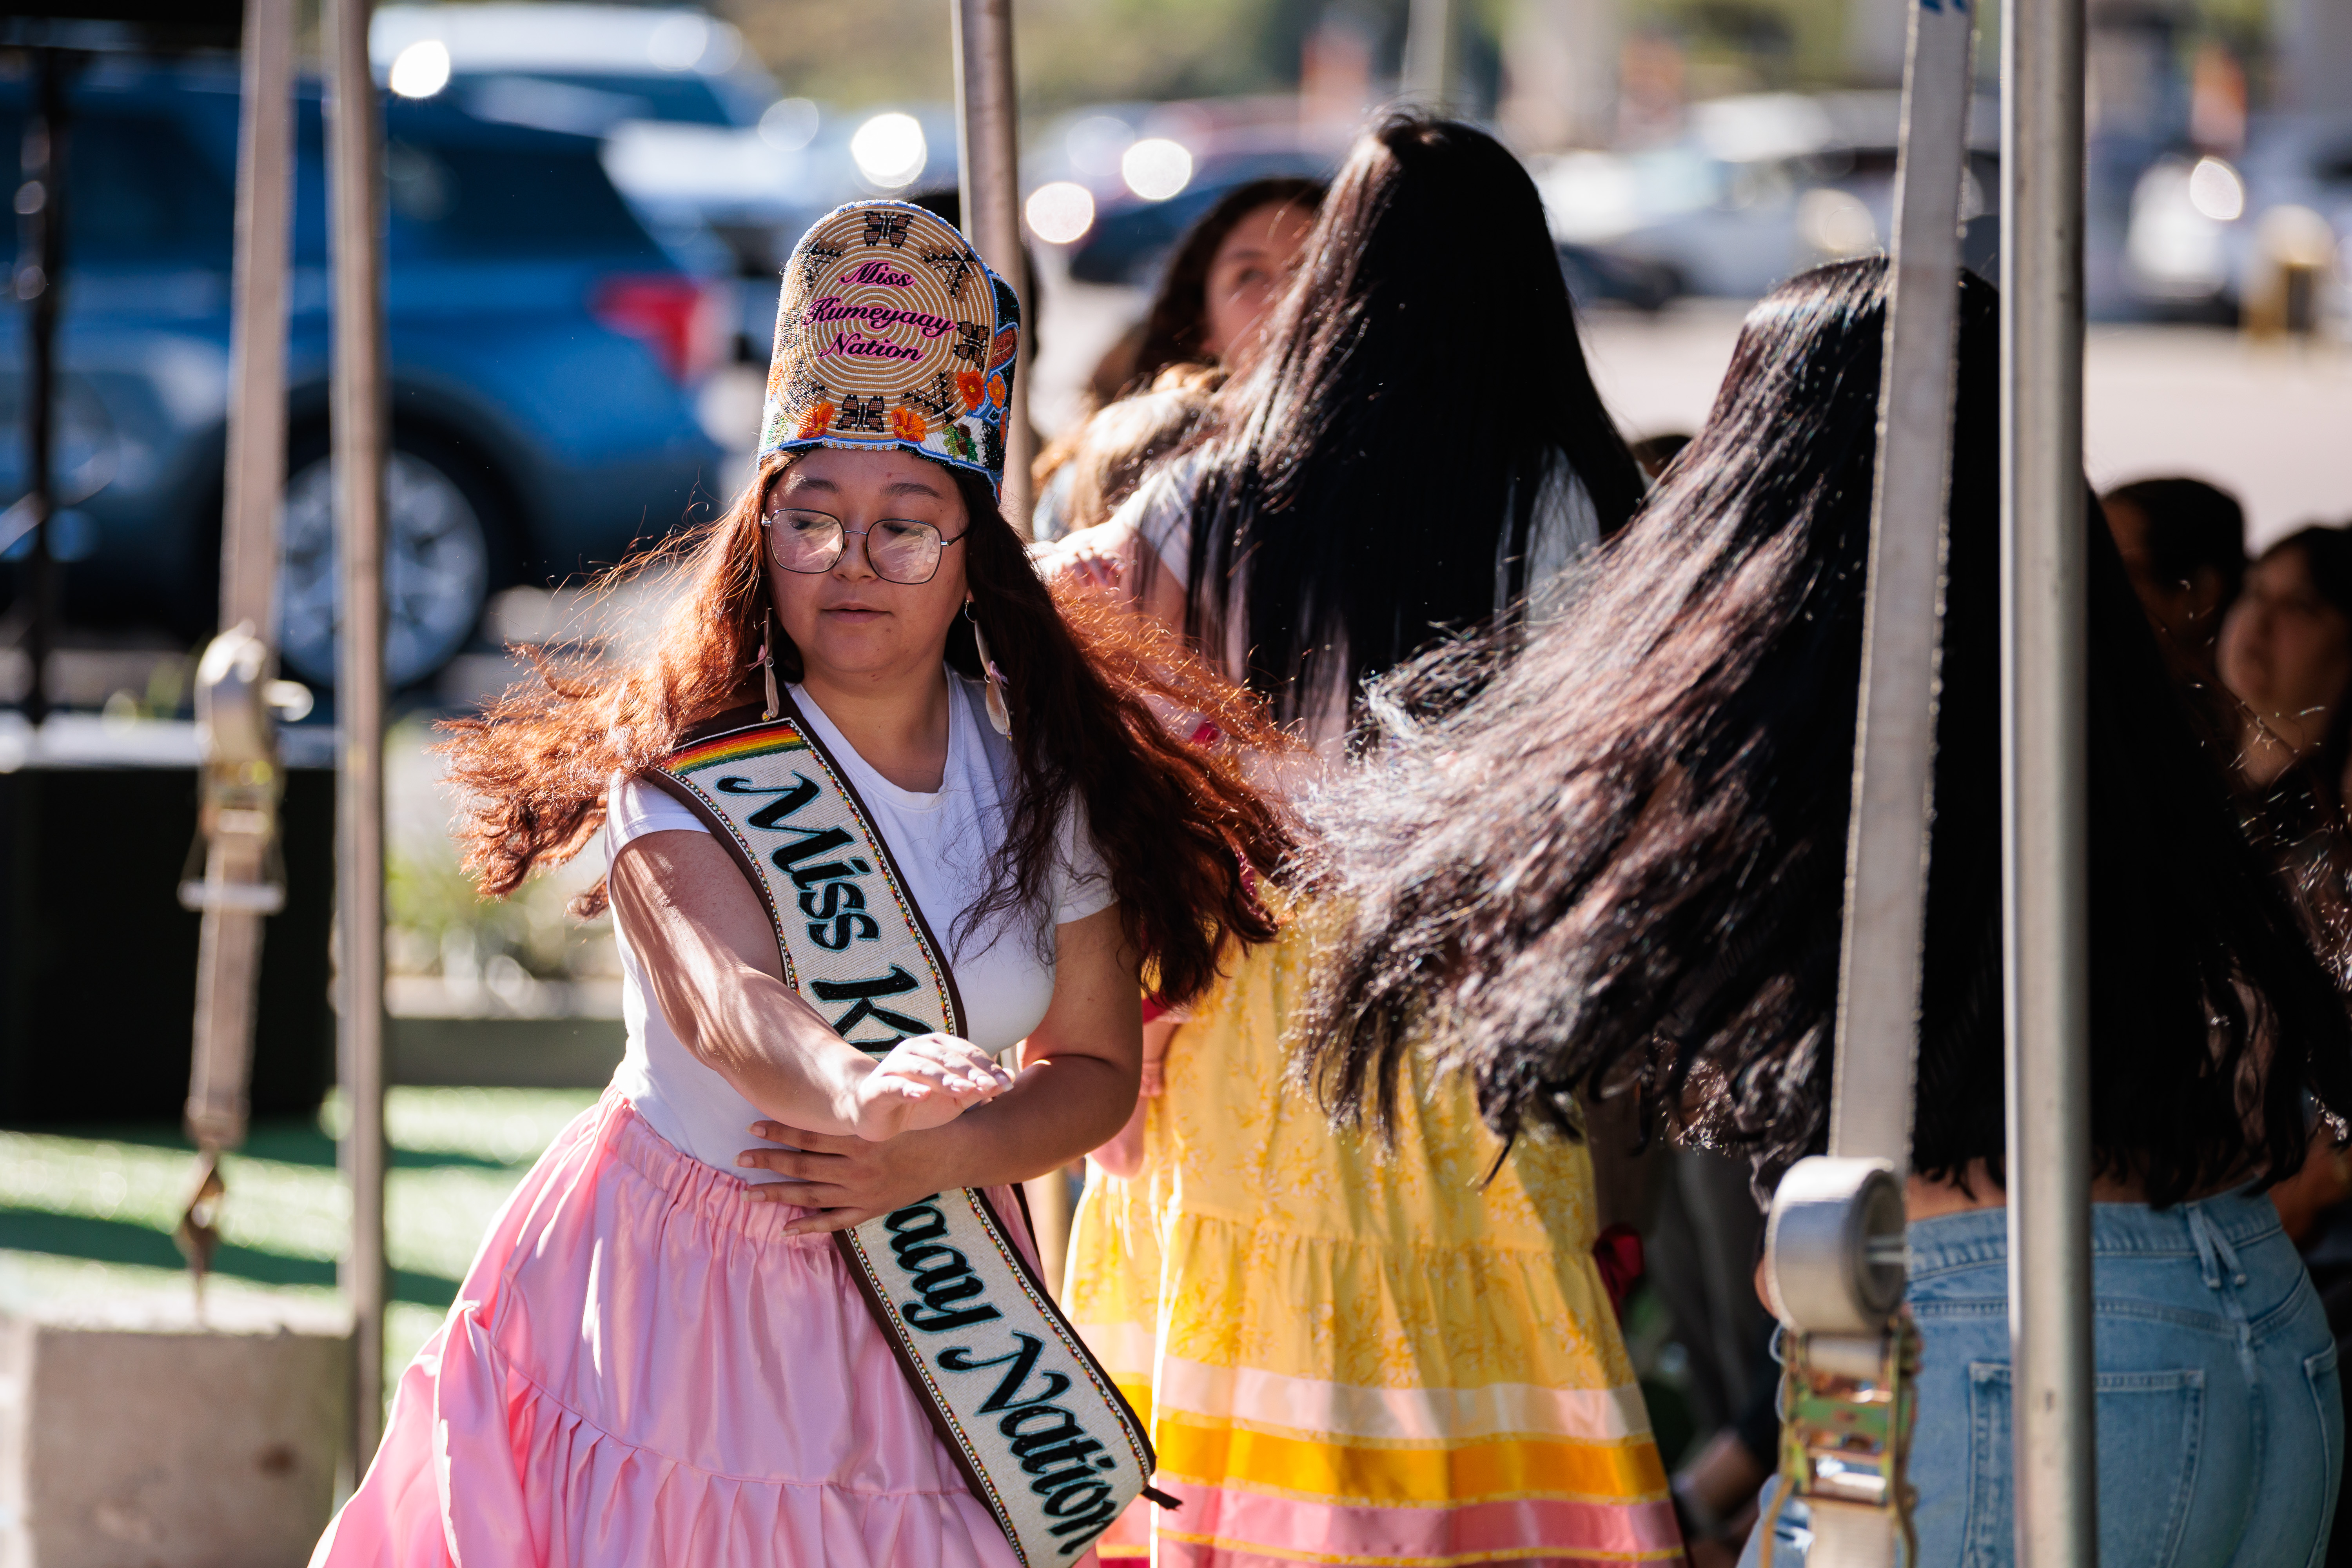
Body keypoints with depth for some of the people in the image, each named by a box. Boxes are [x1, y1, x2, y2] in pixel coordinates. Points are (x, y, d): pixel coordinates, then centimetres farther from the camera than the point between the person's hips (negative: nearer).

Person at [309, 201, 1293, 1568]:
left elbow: (1098, 1067, 3)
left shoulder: (1043, 776, -3)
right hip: (684, 1294, -3)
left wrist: (938, 1157, -17)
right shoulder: (682, 780, -17)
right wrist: (855, 1093, -58)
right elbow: (717, 995, -36)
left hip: (933, 1291, 4)